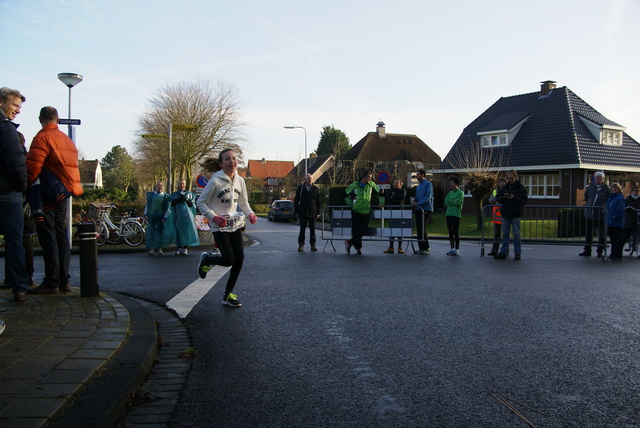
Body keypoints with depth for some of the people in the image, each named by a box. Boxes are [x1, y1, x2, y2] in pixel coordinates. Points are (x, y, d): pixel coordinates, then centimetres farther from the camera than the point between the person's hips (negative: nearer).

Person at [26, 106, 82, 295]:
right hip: (63, 194, 8)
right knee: (62, 237, 11)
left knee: (48, 238, -6)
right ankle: (64, 280, 14)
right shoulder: (67, 140, 17)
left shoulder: (42, 138, -9)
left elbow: (32, 168, -14)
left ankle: (51, 283, -5)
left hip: (47, 195, -8)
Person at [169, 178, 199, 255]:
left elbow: (191, 205, 3)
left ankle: (185, 248, -3)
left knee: (187, 230, -8)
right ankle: (179, 248, 3)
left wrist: (186, 199, -13)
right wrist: (179, 200, -14)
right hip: (177, 215, 1)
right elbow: (172, 204, 1)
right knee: (178, 231, -4)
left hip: (187, 215, -1)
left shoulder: (189, 194, 13)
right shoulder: (174, 194, 14)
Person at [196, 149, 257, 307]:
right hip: (219, 226, -5)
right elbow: (201, 203, -7)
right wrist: (214, 217, -22)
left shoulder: (240, 180, 3)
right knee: (229, 260, -12)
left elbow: (244, 202, 15)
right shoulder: (215, 181, -14)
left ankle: (228, 295, 11)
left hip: (235, 225, 6)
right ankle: (206, 259, 24)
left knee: (239, 258, -4)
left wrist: (250, 214, -5)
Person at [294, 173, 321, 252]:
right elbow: (296, 200, 6)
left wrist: (318, 212, 0)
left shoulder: (315, 189, 6)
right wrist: (296, 212, 0)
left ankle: (313, 245, 11)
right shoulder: (300, 188, 5)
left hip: (312, 212, 0)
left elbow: (318, 202, 7)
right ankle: (301, 244, 8)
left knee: (312, 229, 5)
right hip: (303, 212, 0)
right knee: (302, 229, 3)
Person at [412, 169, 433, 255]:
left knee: (422, 229, -12)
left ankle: (426, 247, -5)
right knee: (418, 229, 5)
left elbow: (428, 196, -14)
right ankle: (421, 247, 10)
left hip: (426, 209, -8)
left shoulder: (428, 184, -3)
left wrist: (418, 203, -20)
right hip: (418, 209, 8)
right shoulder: (418, 186, 22)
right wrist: (414, 202, 4)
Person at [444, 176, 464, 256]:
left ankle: (457, 249, -2)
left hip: (456, 214, -6)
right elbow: (446, 203, 7)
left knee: (456, 232, -6)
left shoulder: (460, 193, -1)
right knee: (450, 232, 7)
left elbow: (457, 203, -12)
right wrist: (453, 203, -6)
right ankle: (452, 248, 14)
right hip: (449, 214, 6)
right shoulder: (450, 193, 17)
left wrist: (450, 201, -1)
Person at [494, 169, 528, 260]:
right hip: (505, 214, 4)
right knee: (505, 234, 8)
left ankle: (518, 253, 6)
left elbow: (524, 200, -8)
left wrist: (514, 198, -20)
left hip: (516, 214, -4)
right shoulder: (504, 187, 10)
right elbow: (497, 198, 9)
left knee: (516, 234, 0)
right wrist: (503, 197, -11)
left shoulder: (521, 187, -2)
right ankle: (503, 253, 11)